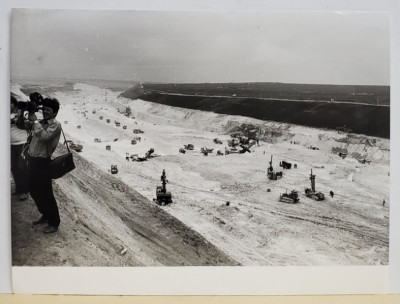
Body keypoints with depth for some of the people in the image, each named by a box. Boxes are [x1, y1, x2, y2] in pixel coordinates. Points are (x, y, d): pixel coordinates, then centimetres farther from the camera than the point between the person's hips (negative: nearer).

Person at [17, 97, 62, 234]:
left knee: (46, 194, 0)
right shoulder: (39, 122, 12)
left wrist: (35, 120, -18)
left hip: (42, 162, -8)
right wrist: (22, 112, -2)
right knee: (34, 192, 18)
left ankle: (54, 223, 13)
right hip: (32, 160, 8)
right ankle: (45, 216, 36)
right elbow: (21, 125, 14)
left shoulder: (56, 125, -11)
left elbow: (44, 137, -26)